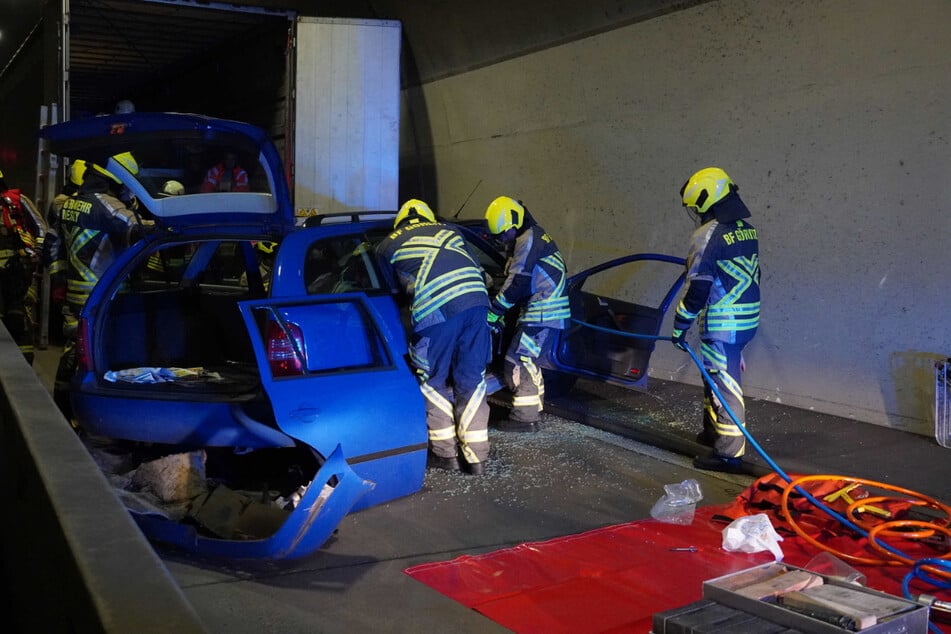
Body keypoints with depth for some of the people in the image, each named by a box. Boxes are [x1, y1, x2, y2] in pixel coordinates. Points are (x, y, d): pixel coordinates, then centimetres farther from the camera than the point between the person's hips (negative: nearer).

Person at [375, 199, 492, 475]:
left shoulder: (388, 245, 24)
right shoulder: (448, 231, 31)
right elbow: (477, 269, 31)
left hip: (434, 311, -3)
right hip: (475, 300, 3)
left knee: (435, 383, 14)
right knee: (472, 381, 12)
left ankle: (445, 452, 19)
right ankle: (476, 456, 15)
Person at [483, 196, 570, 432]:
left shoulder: (528, 239, -13)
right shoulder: (532, 237, 20)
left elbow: (517, 282, -19)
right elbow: (519, 282, 20)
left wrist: (493, 312, -13)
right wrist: (503, 315, 13)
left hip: (542, 310, -11)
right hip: (541, 309, 11)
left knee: (519, 359, -10)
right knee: (527, 359, 18)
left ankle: (525, 417, -6)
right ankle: (534, 409, 28)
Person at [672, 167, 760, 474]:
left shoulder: (709, 235, -17)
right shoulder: (746, 230, 10)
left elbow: (697, 286, -18)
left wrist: (680, 326, -11)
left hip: (721, 324, -9)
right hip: (747, 319, 9)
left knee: (724, 384, -3)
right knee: (715, 376, 23)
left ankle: (729, 453, 2)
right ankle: (713, 432, 38)